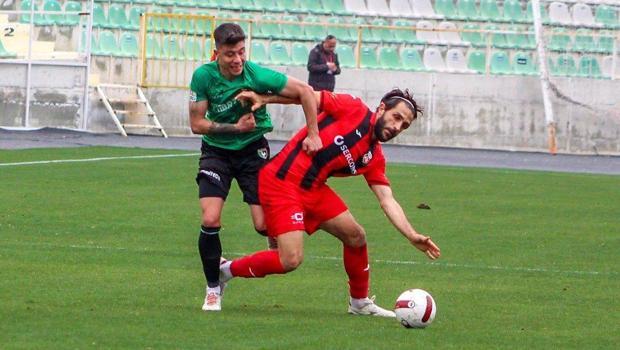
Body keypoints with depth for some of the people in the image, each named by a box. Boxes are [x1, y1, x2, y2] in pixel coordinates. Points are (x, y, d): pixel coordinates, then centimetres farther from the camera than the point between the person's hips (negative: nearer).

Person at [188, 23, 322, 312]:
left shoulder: (257, 75, -20)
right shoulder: (203, 76, -15)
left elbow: (304, 91, -14)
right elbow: (197, 124, -10)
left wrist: (313, 135, -16)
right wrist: (235, 127, -20)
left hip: (253, 150, -1)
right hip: (216, 151, 1)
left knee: (264, 225, -10)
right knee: (210, 220, -15)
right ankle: (213, 288, 4)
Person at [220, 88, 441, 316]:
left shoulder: (374, 158, 9)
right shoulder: (352, 109, -7)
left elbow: (388, 201, 4)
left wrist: (413, 237, -8)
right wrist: (263, 99, -6)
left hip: (312, 189, 8)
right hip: (281, 181, -8)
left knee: (356, 236, 8)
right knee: (291, 260, -17)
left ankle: (359, 302, 29)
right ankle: (226, 271, 4)